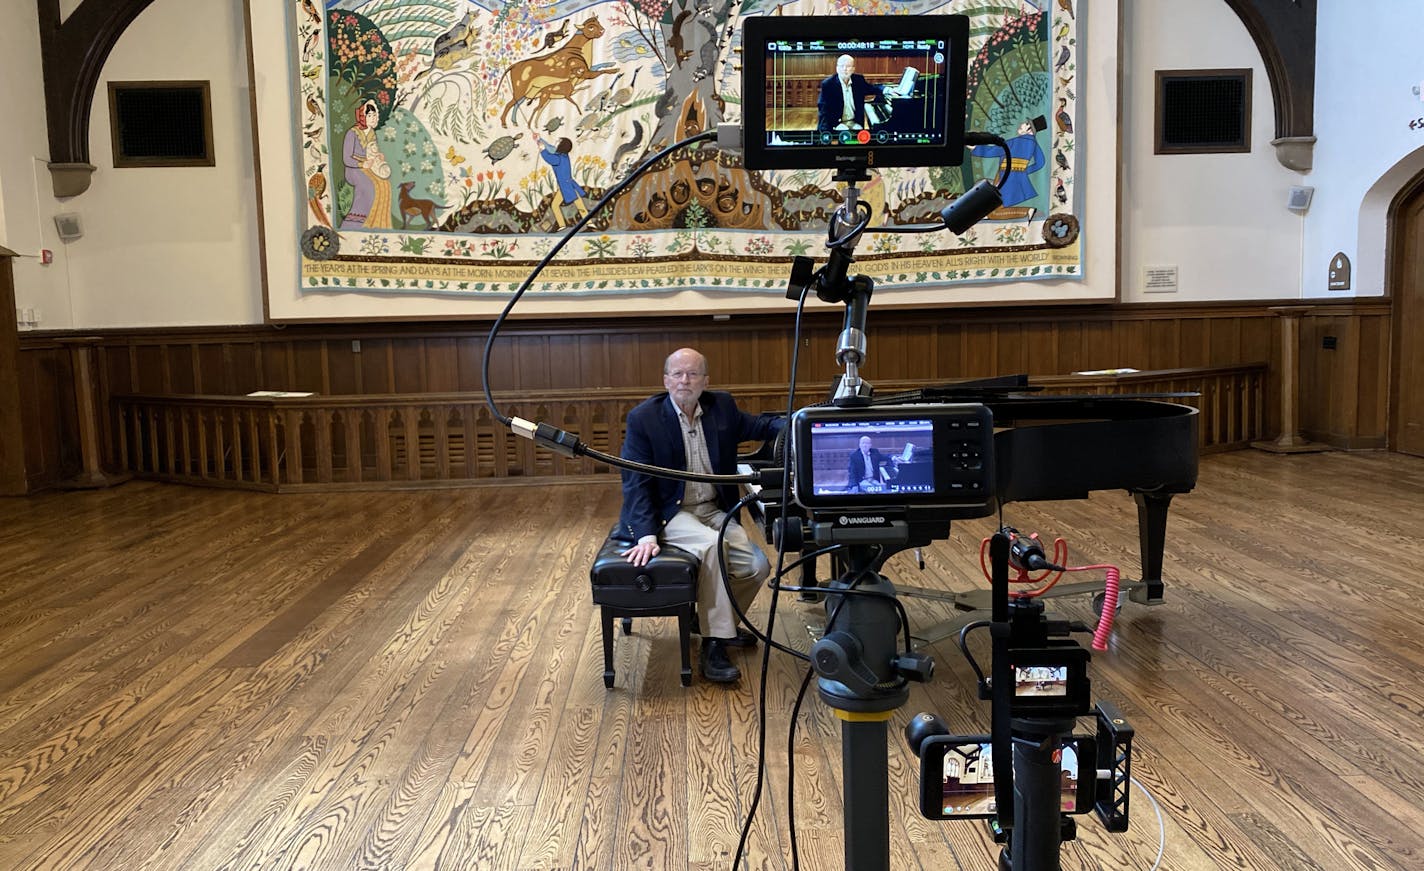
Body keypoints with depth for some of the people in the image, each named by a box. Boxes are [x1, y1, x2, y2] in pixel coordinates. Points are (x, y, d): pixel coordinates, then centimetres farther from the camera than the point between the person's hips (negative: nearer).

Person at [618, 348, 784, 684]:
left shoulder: (722, 406, 2)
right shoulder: (643, 418, -11)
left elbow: (757, 425, 20)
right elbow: (636, 483, -14)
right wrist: (647, 534, -26)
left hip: (714, 510, 6)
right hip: (670, 513, -6)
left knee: (757, 566, -12)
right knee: (712, 545, -34)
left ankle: (715, 619, 17)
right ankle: (713, 647, -24)